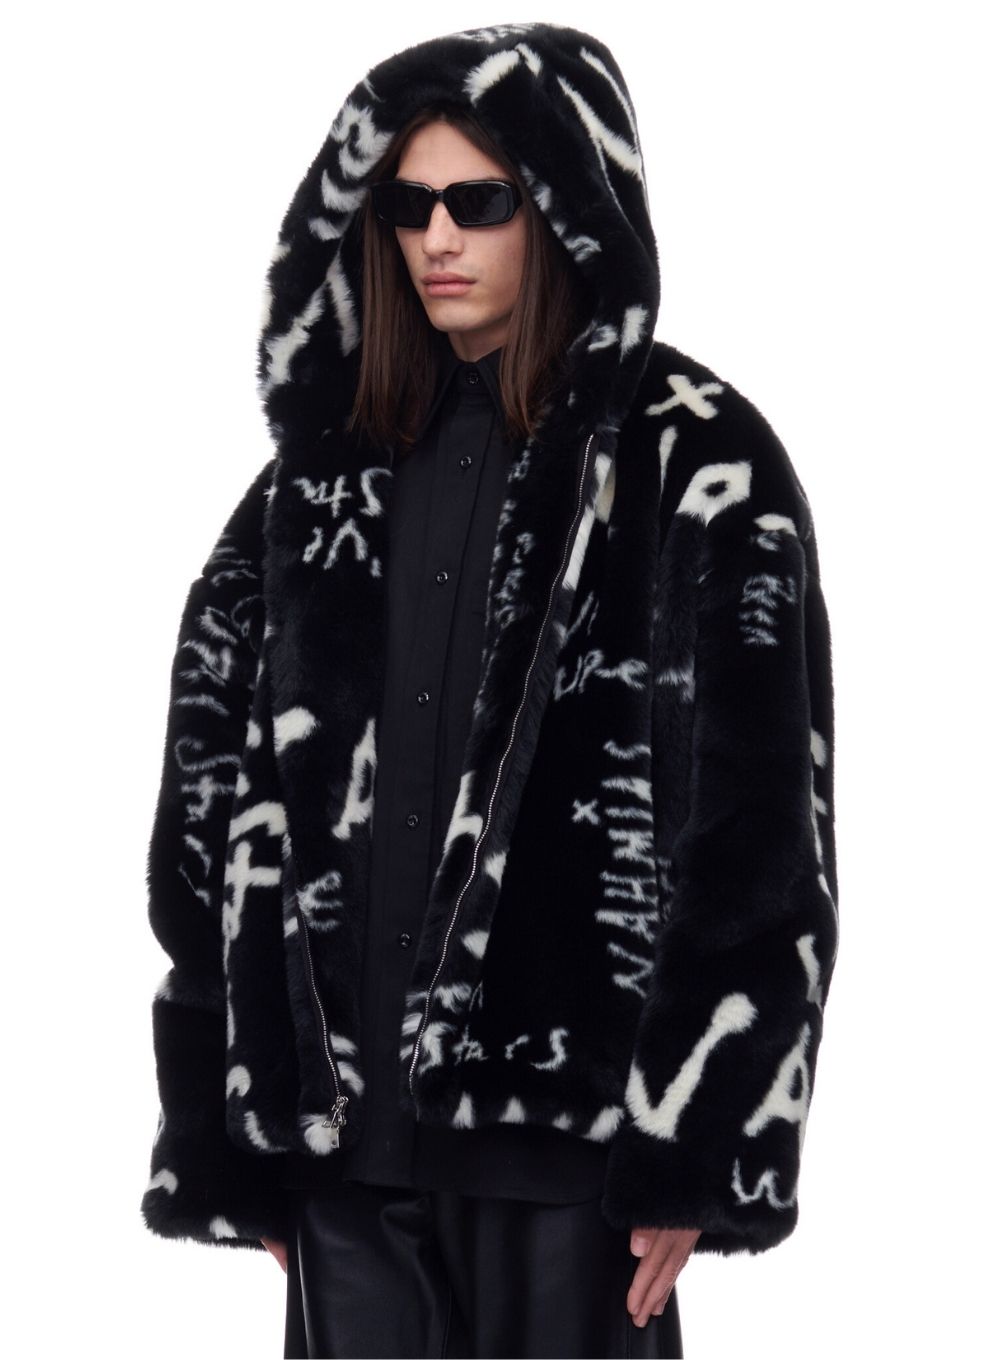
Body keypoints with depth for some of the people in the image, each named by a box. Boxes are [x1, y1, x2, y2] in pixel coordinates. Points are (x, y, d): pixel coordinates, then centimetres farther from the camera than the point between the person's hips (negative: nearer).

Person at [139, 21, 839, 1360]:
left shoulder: (697, 465, -3)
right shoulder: (328, 469, 12)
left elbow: (761, 829, -7)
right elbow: (220, 794, 10)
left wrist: (692, 1146, -12)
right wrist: (232, 1123, 6)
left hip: (566, 1110, -4)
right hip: (343, 1113, 4)